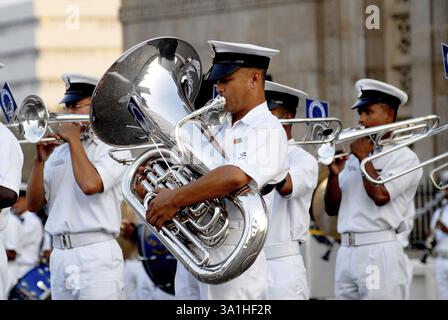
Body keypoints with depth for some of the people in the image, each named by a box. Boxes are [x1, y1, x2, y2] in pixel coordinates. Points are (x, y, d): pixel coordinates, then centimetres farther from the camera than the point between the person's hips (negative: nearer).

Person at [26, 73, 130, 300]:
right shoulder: (58, 153, 16)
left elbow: (90, 184, -18)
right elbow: (33, 204, 11)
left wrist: (74, 139, -6)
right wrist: (40, 160, -2)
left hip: (96, 255, -5)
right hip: (59, 255, 5)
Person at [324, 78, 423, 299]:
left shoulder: (404, 157, -1)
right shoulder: (353, 158, 18)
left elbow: (380, 195, -17)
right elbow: (332, 208, 16)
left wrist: (364, 157, -5)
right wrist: (334, 173, 0)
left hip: (379, 250, -6)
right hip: (346, 251, 6)